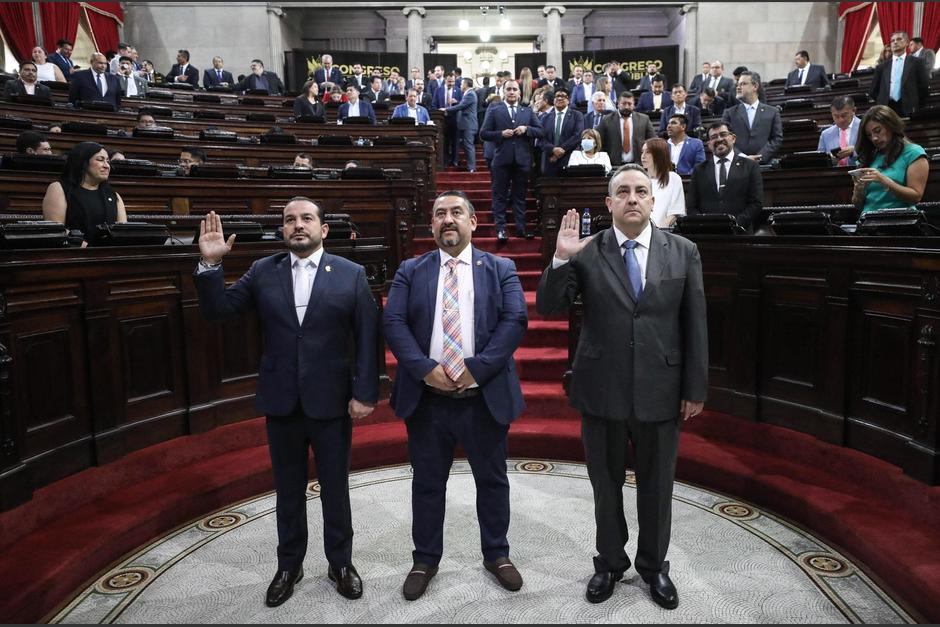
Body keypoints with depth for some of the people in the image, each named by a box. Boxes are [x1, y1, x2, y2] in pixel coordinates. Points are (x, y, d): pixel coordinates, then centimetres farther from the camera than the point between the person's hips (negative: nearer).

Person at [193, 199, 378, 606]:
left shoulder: (351, 274, -4)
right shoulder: (263, 272, 3)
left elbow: (367, 338, -6)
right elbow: (217, 310, 0)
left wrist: (365, 392, -10)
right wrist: (210, 264, -14)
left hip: (332, 402, -2)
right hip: (282, 403, 2)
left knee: (335, 490, 13)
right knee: (288, 491, 17)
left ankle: (340, 563, 33)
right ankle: (289, 566, 35)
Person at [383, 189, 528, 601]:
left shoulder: (500, 269, 4)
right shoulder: (410, 271, 7)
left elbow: (515, 321, -8)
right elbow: (393, 323, -3)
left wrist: (475, 368, -17)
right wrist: (425, 368, -17)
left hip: (484, 396, 0)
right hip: (427, 397, 1)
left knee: (492, 480, 14)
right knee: (427, 483, 12)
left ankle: (496, 555, 33)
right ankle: (425, 560, 30)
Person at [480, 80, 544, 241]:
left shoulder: (527, 111, 13)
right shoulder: (494, 110, 7)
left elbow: (540, 132, 9)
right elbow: (484, 134, 2)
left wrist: (526, 129, -8)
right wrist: (501, 134, -12)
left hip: (522, 160, 2)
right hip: (502, 159, -2)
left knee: (520, 196, 7)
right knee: (500, 196, 1)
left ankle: (521, 228, 11)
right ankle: (500, 229, 4)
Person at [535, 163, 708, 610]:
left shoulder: (683, 252, 0)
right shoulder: (586, 253, -4)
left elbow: (695, 326, 1)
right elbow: (547, 307, -8)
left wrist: (695, 389, 0)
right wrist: (560, 259, -22)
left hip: (660, 393, 1)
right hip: (602, 392, 0)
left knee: (656, 487, 16)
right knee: (606, 485, 16)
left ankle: (654, 565, 39)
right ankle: (610, 562, 38)